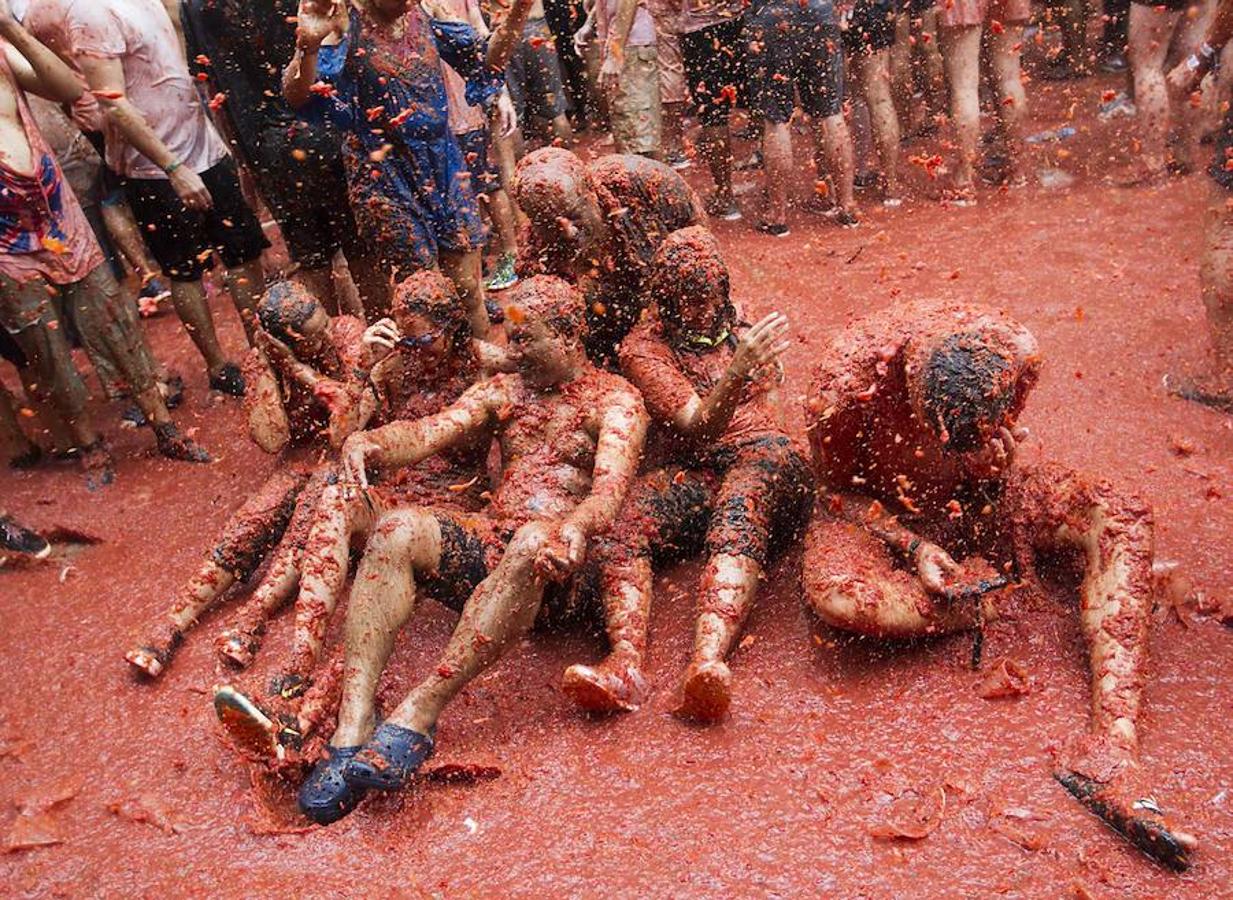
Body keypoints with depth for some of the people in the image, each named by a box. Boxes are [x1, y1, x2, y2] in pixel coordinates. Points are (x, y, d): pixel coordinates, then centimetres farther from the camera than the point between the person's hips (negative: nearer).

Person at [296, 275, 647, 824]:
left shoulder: (614, 399, 5)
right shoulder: (504, 392, 21)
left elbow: (612, 487, -15)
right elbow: (428, 433, 2)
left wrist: (574, 529, -39)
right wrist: (369, 442, -21)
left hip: (559, 561, -5)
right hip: (488, 544, 5)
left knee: (533, 542, -39)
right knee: (397, 529, -24)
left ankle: (418, 712, -40)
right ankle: (353, 726, -35)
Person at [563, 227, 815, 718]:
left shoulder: (741, 324, 19)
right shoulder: (643, 347, 5)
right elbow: (696, 428, -11)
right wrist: (737, 372, -29)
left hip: (763, 459, 1)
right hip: (689, 471, 0)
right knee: (622, 527, -33)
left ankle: (707, 662, -57)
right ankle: (624, 662, -52)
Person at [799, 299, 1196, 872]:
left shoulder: (1016, 353, -25)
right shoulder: (844, 383, -34)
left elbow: (998, 450, -1)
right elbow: (837, 486, -13)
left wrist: (994, 463, -24)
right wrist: (913, 547, -26)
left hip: (971, 500, 4)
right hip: (877, 512, -3)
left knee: (1121, 517, -22)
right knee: (835, 596, -38)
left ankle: (1111, 751, -30)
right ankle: (982, 593, -9)